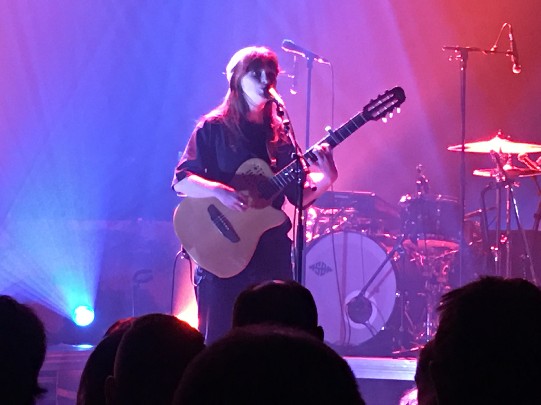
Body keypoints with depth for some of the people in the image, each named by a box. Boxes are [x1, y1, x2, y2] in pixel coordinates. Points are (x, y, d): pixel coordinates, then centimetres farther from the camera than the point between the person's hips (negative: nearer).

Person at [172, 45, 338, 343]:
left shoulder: (278, 134, 12)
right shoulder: (213, 128, 0)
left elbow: (298, 194, 8)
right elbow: (181, 181, -7)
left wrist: (325, 178, -10)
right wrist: (219, 191, -24)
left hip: (271, 252, 4)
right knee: (218, 342, -5)